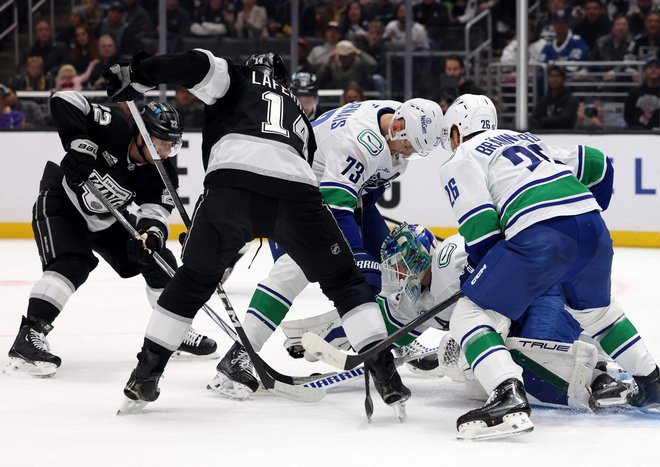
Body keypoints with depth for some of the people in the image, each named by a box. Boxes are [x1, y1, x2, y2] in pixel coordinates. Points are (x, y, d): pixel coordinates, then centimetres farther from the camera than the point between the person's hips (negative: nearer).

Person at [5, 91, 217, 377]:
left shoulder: (161, 175, -14)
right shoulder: (113, 129, -29)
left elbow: (155, 210, -22)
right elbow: (64, 101, -34)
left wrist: (152, 233, -45)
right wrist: (79, 143, -44)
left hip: (106, 219, 7)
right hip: (61, 202, -7)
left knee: (159, 261, 5)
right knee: (72, 265, -30)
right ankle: (29, 336, -35)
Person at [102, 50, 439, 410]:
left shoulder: (237, 82, 30)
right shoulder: (299, 115, 42)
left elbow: (201, 64, 8)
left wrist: (137, 74, 11)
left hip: (232, 182, -2)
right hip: (297, 189, 2)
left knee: (195, 278, 18)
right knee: (345, 281, 18)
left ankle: (147, 371, 17)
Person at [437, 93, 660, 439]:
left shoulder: (460, 160, 13)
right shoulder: (527, 140, 34)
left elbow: (480, 228, -1)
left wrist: (474, 276, 14)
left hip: (540, 238, -7)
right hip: (593, 227, 7)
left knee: (470, 315, -1)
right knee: (595, 309, 35)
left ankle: (509, 398, -24)